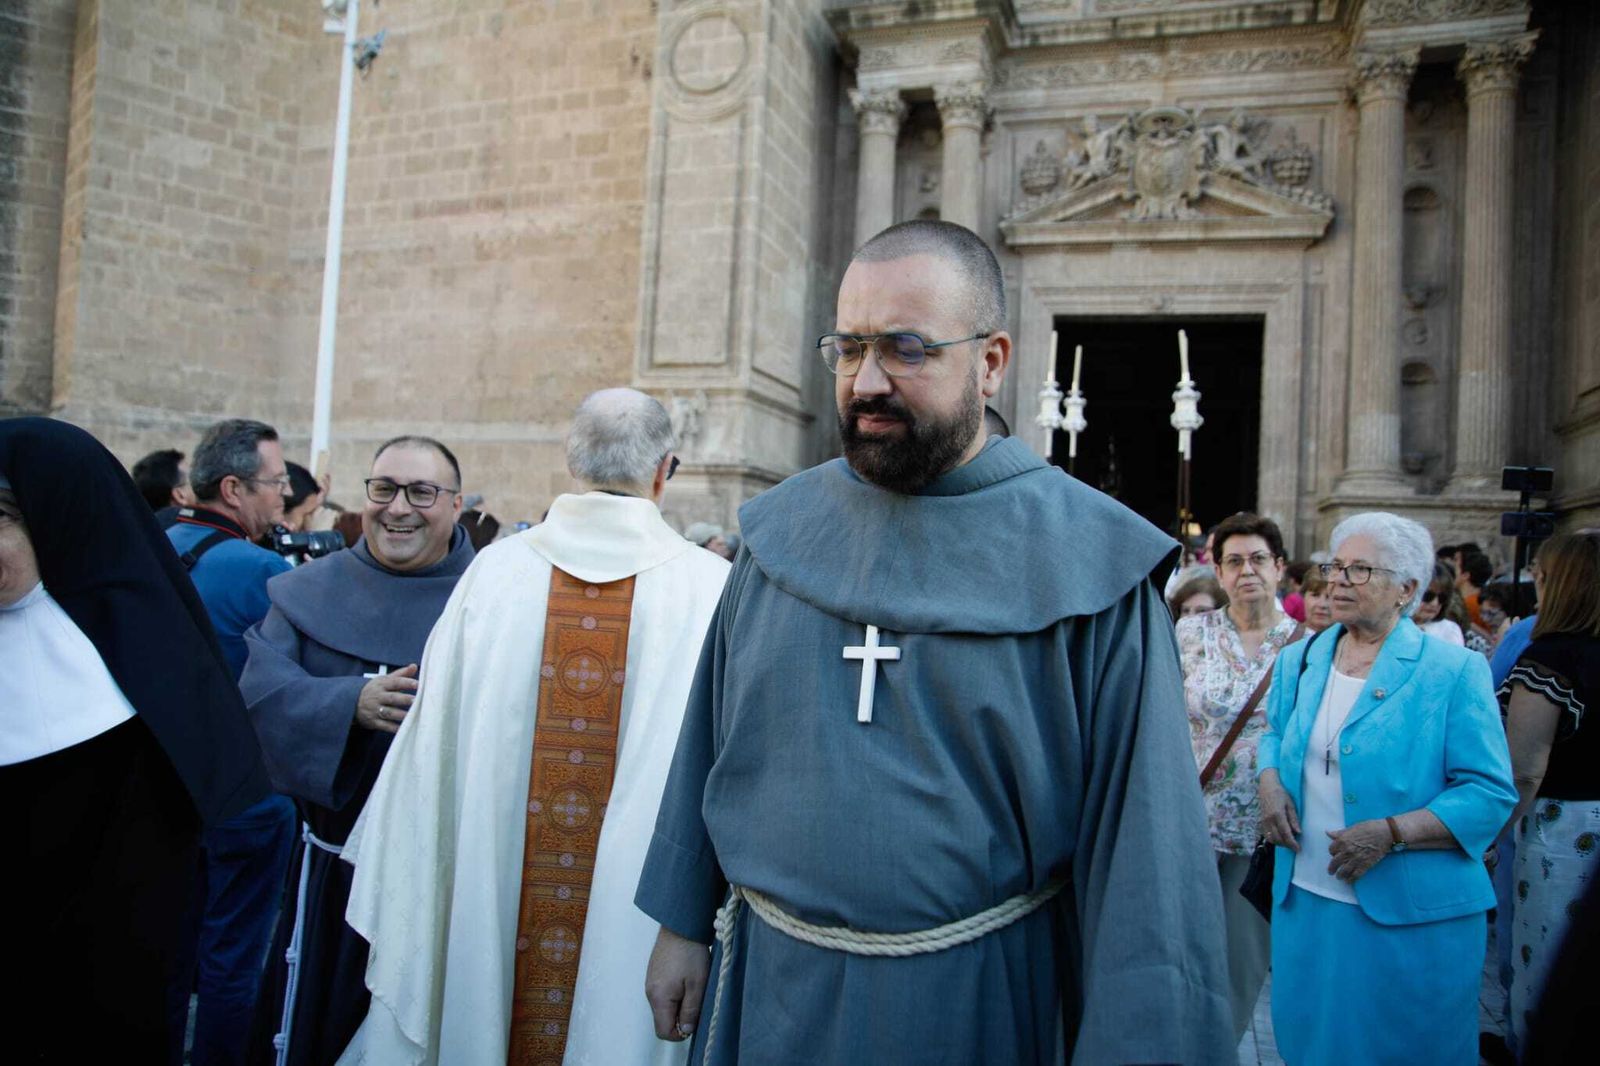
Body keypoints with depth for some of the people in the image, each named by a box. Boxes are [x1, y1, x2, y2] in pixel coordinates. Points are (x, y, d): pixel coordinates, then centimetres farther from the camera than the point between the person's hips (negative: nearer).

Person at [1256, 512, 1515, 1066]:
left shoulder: (1455, 671, -9)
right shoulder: (1299, 660, 7)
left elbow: (1490, 792, -11)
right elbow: (1274, 734, 21)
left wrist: (1393, 833, -22)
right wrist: (1270, 783, -1)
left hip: (1412, 917, -4)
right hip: (1304, 901, 5)